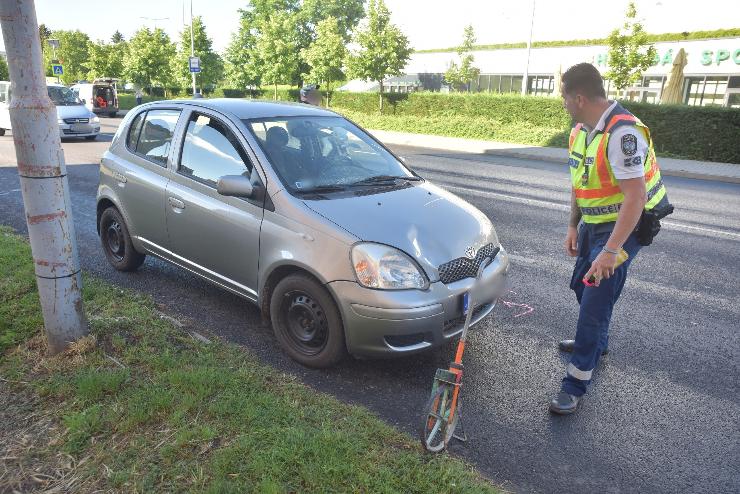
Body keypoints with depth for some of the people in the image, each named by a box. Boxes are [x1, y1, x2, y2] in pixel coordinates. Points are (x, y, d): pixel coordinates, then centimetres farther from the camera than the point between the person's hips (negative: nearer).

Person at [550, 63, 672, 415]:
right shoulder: (581, 130, 1)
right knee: (582, 286, 23)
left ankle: (575, 384, 2)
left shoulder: (622, 134, -27)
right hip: (593, 224, 9)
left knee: (596, 302, -9)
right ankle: (596, 342, 48)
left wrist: (611, 250, -30)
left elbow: (636, 197, -30)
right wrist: (573, 226, 10)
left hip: (624, 227, -9)